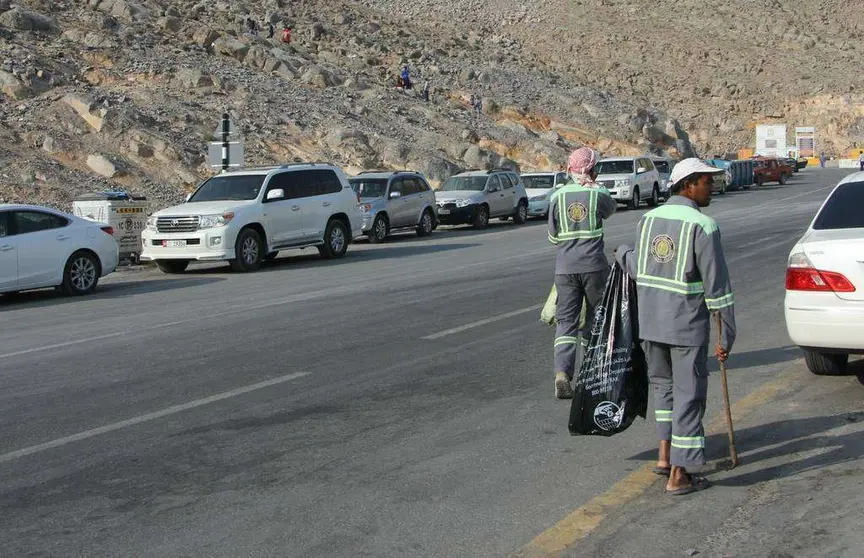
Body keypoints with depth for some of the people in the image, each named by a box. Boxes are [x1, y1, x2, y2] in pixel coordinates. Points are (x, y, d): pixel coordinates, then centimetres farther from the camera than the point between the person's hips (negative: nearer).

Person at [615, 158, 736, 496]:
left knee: (664, 384, 24)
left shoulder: (648, 220, 5)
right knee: (688, 395, 3)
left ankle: (665, 455, 27)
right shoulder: (702, 226, -13)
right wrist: (728, 335, -8)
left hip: (650, 322, 6)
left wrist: (623, 255, 37)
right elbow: (717, 285, -13)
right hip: (687, 325, -6)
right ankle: (679, 475, 7)